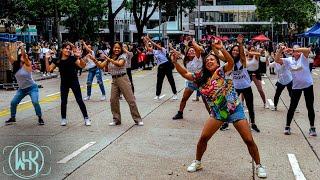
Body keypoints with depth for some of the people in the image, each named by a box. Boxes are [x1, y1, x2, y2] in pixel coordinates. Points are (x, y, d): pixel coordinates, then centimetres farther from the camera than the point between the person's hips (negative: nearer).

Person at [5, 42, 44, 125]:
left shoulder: (27, 65, -12)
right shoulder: (15, 64, 3)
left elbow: (24, 55, -27)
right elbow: (8, 55, -4)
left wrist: (21, 46, -32)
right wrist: (7, 46, -13)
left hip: (32, 88, -6)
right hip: (22, 89, 6)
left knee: (35, 102, -21)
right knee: (13, 102, 2)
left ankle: (40, 118, -5)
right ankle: (12, 118, 22)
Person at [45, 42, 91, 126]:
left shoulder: (73, 58, -7)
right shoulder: (57, 60, 0)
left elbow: (82, 65, -17)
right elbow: (49, 69, 0)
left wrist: (79, 57, -33)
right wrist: (47, 59, -9)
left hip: (74, 81, -2)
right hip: (64, 83, 2)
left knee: (79, 100, -2)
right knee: (63, 101, 6)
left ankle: (86, 118, 5)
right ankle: (63, 119, 21)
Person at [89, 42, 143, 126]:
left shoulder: (122, 56, -7)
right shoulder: (109, 58, 11)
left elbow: (119, 64, -28)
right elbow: (101, 66, 5)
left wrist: (109, 59, -37)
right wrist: (94, 60, -11)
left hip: (123, 79, -6)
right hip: (114, 80, 6)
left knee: (131, 99, -4)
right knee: (113, 100, 3)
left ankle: (137, 119, 4)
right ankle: (116, 120, 16)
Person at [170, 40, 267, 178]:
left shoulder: (221, 71, -11)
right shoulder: (201, 77, 3)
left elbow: (231, 62, -30)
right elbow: (185, 74, 6)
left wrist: (221, 48, -41)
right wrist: (175, 62, -8)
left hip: (235, 110, -4)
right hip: (218, 113, 4)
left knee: (249, 140, -3)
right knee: (203, 138, 0)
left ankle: (259, 166, 17)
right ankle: (197, 162, 23)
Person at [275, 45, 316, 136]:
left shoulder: (303, 57, -8)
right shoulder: (289, 60, 1)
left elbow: (308, 50, -29)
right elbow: (277, 60, -5)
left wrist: (294, 49, -34)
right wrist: (280, 51, -19)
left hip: (308, 85, -2)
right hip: (296, 86, 2)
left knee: (310, 107, 7)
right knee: (292, 107, 6)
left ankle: (312, 127, 19)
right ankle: (287, 126, 19)